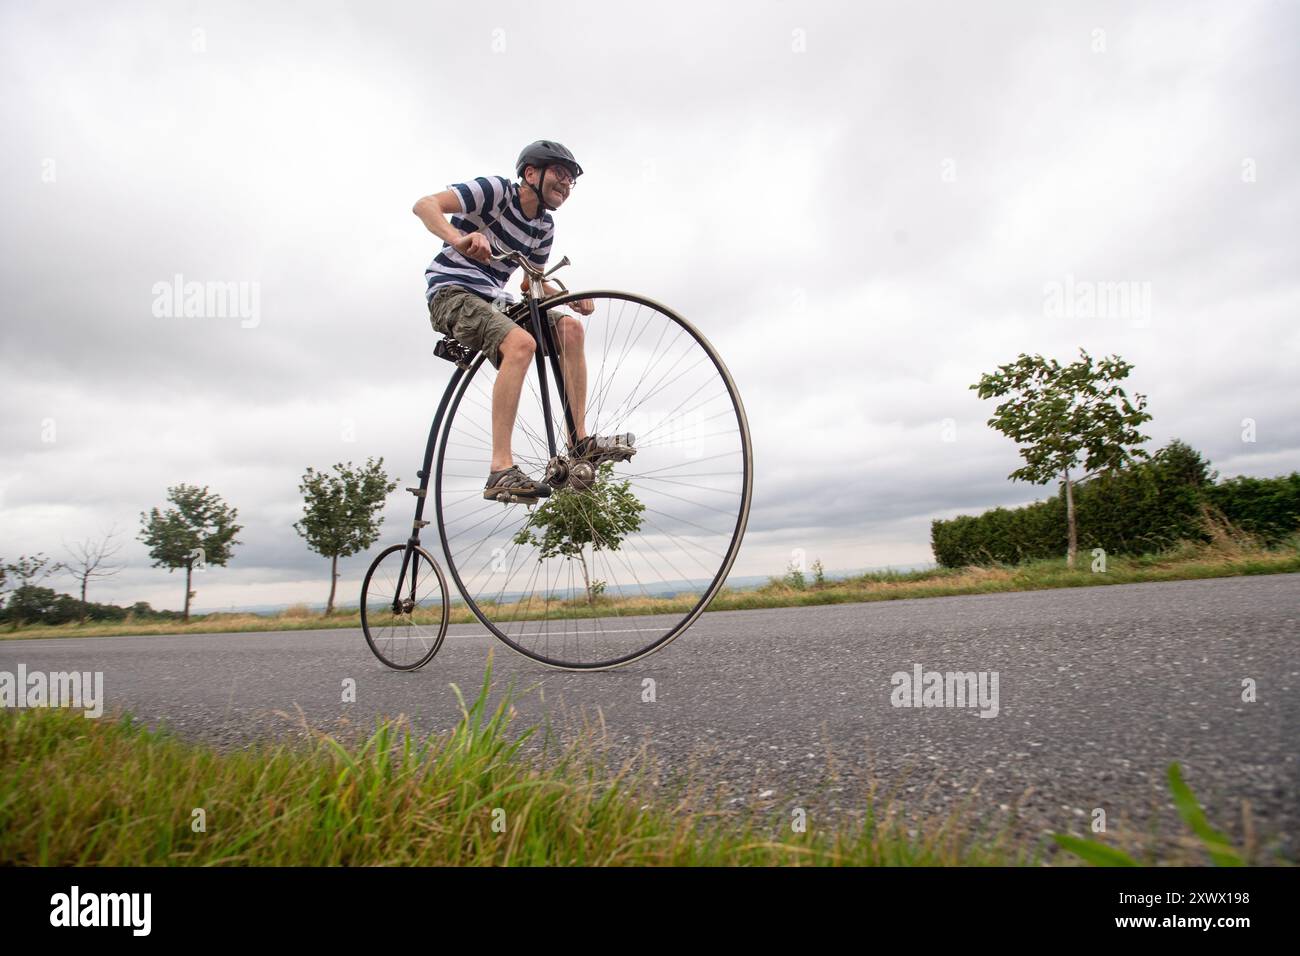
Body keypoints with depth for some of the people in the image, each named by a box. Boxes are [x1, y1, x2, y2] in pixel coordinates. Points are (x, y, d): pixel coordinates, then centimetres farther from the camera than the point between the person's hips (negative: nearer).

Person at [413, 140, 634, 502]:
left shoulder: (544, 227, 12)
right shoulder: (495, 190, -10)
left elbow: (533, 282, 21)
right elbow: (425, 204, -20)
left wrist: (569, 296, 1)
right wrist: (459, 238, -41)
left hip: (492, 300, 8)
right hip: (452, 293, -8)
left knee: (569, 328, -11)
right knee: (521, 342, -33)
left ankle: (582, 442, -13)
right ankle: (501, 472, -38)